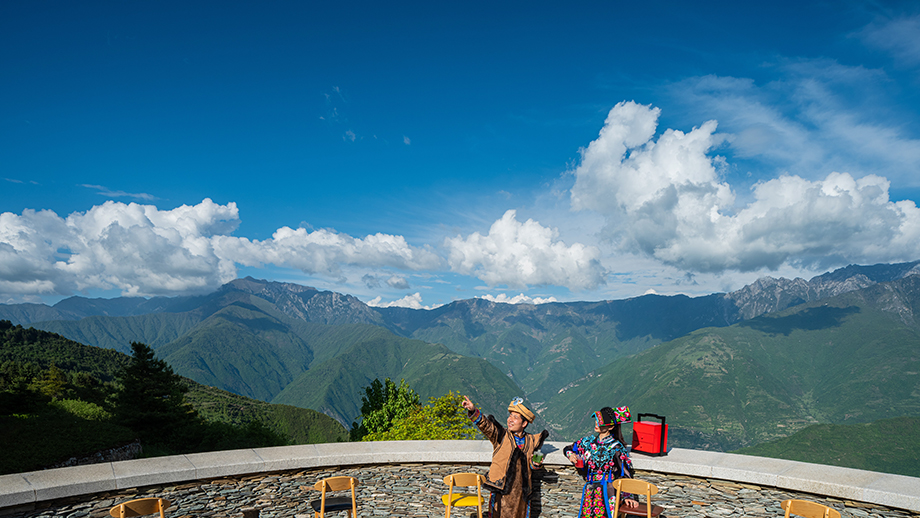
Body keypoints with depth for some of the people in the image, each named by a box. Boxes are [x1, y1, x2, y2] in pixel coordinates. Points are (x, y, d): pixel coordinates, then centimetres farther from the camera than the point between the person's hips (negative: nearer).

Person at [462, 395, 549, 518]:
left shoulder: (530, 441, 7)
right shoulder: (501, 435, -2)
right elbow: (485, 425, -19)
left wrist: (536, 463, -4)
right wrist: (473, 410, -34)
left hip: (520, 490, 3)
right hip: (501, 487, -3)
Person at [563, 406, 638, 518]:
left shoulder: (616, 448, -4)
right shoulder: (589, 441, 9)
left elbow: (625, 474, -5)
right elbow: (567, 449, 21)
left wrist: (628, 496, -13)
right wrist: (571, 455, -1)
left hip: (607, 491, -4)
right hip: (590, 490, 4)